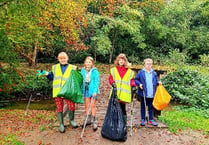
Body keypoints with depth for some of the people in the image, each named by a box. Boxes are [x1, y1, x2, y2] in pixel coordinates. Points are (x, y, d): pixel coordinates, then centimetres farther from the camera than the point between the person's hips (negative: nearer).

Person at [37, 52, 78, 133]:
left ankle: (71, 120, 21)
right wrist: (46, 73, 6)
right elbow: (52, 77, 19)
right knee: (59, 108, 6)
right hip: (57, 91, 2)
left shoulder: (72, 68, 7)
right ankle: (61, 124, 22)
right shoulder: (55, 67, 15)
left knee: (71, 106, -8)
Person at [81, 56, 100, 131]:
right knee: (87, 106, 11)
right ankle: (88, 120, 25)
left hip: (93, 90, -4)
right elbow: (81, 80, 10)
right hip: (86, 90, 4)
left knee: (93, 106, 2)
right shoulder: (83, 70, 6)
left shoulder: (95, 71, -7)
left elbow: (96, 82, -10)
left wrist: (95, 91, -17)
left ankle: (94, 121, 14)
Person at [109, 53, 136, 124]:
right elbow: (110, 78, 9)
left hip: (124, 94, -1)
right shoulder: (113, 70, 14)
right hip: (116, 93, 1)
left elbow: (132, 80, 12)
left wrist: (133, 86, -6)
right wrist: (113, 83, -10)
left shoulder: (129, 71, 12)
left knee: (122, 108, -1)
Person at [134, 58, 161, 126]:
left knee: (151, 107, 12)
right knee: (143, 107, 9)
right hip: (143, 93, -2)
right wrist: (139, 84, -14)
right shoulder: (140, 72, -1)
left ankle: (151, 119, 25)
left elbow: (156, 81, 17)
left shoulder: (154, 73, 9)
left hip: (151, 94, 3)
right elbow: (136, 79, 1)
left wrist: (158, 82, -4)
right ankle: (143, 119, 21)